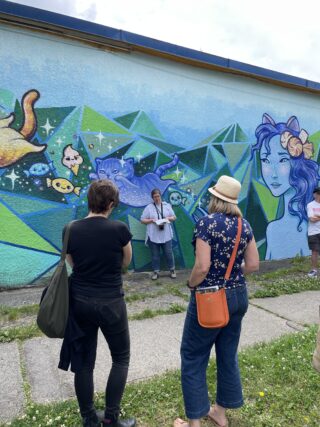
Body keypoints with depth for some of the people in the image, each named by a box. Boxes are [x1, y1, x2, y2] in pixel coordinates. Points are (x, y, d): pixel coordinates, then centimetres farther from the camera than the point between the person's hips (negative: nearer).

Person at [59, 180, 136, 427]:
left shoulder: (71, 230, -5)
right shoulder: (119, 229, -15)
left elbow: (73, 264, 9)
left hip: (80, 302, 4)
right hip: (110, 303, -4)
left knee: (84, 361, 17)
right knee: (121, 358, 18)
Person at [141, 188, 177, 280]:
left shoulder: (167, 205, 6)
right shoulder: (148, 207, 0)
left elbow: (174, 217, 10)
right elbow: (142, 220, -1)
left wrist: (167, 218, -10)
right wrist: (151, 220, -16)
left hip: (166, 236, 1)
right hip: (153, 236, -1)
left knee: (169, 254, 8)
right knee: (155, 255, 8)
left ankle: (172, 270, 24)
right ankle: (156, 271, 21)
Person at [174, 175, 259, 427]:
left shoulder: (207, 222, -17)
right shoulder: (244, 225, 1)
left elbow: (202, 267, -22)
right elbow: (253, 265, 3)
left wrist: (191, 284, -4)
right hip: (239, 296, 7)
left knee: (193, 358, 11)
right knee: (228, 355, 20)